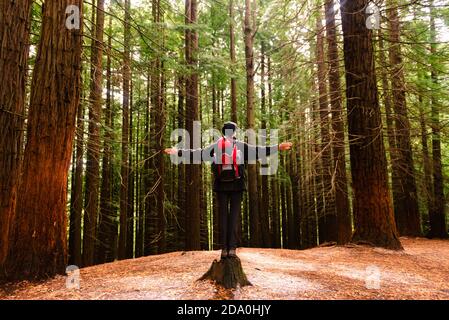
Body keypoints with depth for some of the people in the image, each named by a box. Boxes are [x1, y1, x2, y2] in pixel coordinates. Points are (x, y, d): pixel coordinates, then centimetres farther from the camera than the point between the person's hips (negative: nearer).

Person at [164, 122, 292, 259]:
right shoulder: (241, 146, 3)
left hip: (221, 185, 2)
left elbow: (197, 154, 9)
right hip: (237, 185, -2)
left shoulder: (215, 146, 8)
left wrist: (178, 152, 18)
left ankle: (224, 249, 3)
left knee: (222, 215, 5)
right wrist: (277, 147, 6)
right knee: (234, 216, 0)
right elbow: (258, 151, 2)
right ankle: (232, 248, -5)